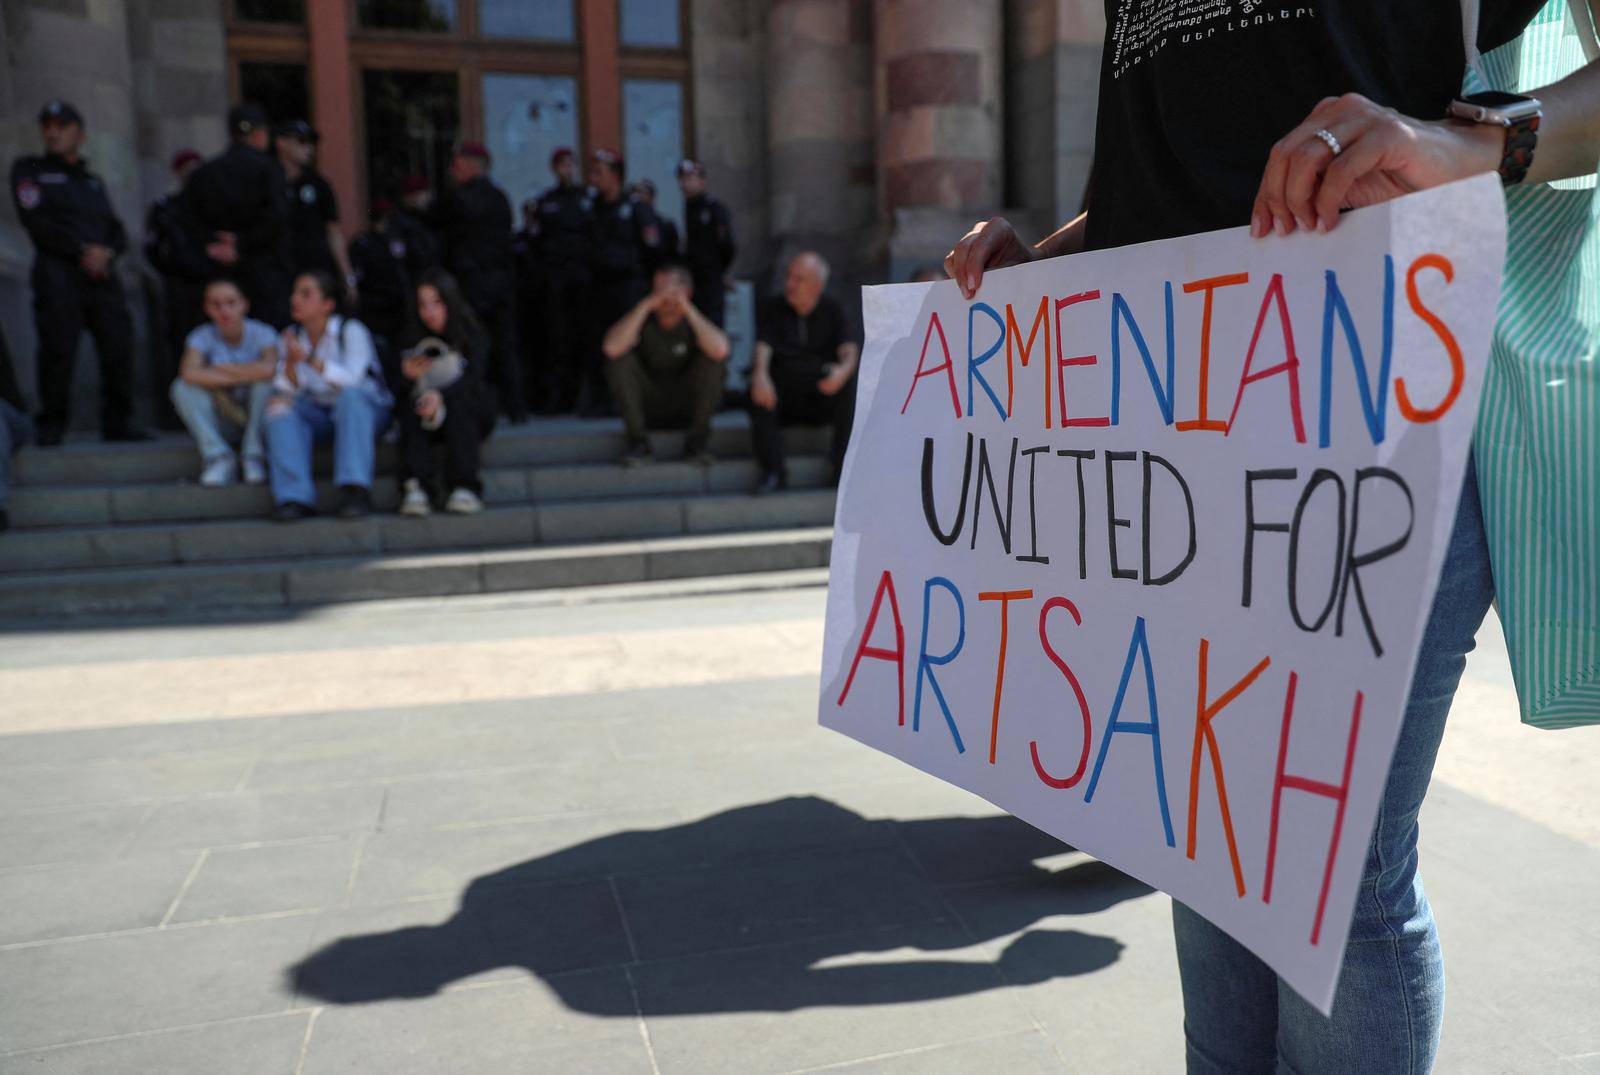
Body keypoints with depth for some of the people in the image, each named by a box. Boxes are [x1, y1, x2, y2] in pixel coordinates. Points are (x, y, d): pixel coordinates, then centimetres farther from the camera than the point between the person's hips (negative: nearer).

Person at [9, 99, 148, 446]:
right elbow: (35, 220, -3)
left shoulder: (93, 181, 25)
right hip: (57, 276, -4)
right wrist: (83, 251, -11)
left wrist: (107, 252, -6)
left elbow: (117, 232, 17)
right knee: (57, 350, -9)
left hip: (102, 276, 4)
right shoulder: (29, 170, 12)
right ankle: (51, 427, -1)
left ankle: (117, 424, 3)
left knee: (118, 347, -5)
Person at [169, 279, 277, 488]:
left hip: (256, 415, -1)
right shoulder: (203, 336, -7)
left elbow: (269, 369, -34)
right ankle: (218, 457, -18)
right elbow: (189, 373, -28)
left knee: (265, 382, -29)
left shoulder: (262, 333, -11)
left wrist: (219, 369, -19)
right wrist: (245, 375, -25)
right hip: (222, 422, 2)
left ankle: (254, 456, -17)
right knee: (183, 388, -21)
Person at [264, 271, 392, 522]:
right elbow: (289, 389, -2)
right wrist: (291, 364, -23)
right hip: (318, 413, 4)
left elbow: (352, 380, -24)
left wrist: (310, 358, -33)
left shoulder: (351, 331, -8)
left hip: (364, 410, -4)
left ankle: (355, 489, -43)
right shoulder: (289, 337, 7)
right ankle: (295, 497, -32)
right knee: (280, 410, -24)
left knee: (350, 395, -37)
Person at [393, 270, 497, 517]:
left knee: (457, 403, -33)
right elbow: (401, 392, -1)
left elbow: (472, 378, -21)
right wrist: (407, 375, -25)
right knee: (408, 408, -27)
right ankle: (416, 488, -41)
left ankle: (465, 488, -40)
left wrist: (441, 396, -41)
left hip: (469, 415, -2)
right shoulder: (415, 341, 5)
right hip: (432, 422, 2)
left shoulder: (472, 335, -3)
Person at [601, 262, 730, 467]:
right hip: (648, 408, 1)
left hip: (687, 409, 0)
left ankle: (697, 440, -14)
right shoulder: (643, 319, -7)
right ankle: (637, 440, -15)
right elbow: (611, 348, -30)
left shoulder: (694, 321, -8)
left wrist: (688, 308, -27)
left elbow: (720, 350, -33)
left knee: (714, 358, -24)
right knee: (619, 358, -23)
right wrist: (645, 305, -27)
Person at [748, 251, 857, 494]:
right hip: (781, 395, 0)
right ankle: (773, 472, -29)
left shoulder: (832, 309, 9)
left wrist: (844, 370, -32)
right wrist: (760, 374, -33)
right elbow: (762, 346, -9)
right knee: (757, 390, -30)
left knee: (849, 387, -29)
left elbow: (849, 348, -7)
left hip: (822, 399, 0)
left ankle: (844, 468, -25)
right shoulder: (772, 308, 8)